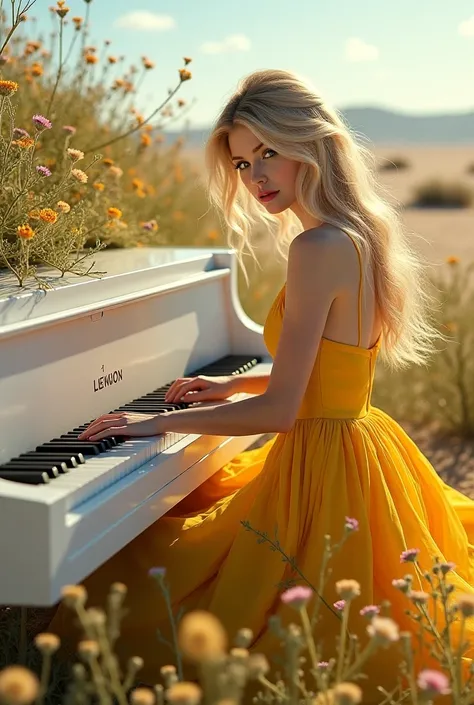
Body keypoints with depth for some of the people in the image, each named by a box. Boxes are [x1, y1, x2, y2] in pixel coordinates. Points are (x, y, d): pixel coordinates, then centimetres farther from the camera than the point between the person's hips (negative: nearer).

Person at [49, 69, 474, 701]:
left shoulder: (317, 248, -24)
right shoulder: (361, 233, 5)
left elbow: (279, 410, -24)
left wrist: (162, 422, -15)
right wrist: (234, 385, 20)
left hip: (322, 469, -9)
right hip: (358, 442, 9)